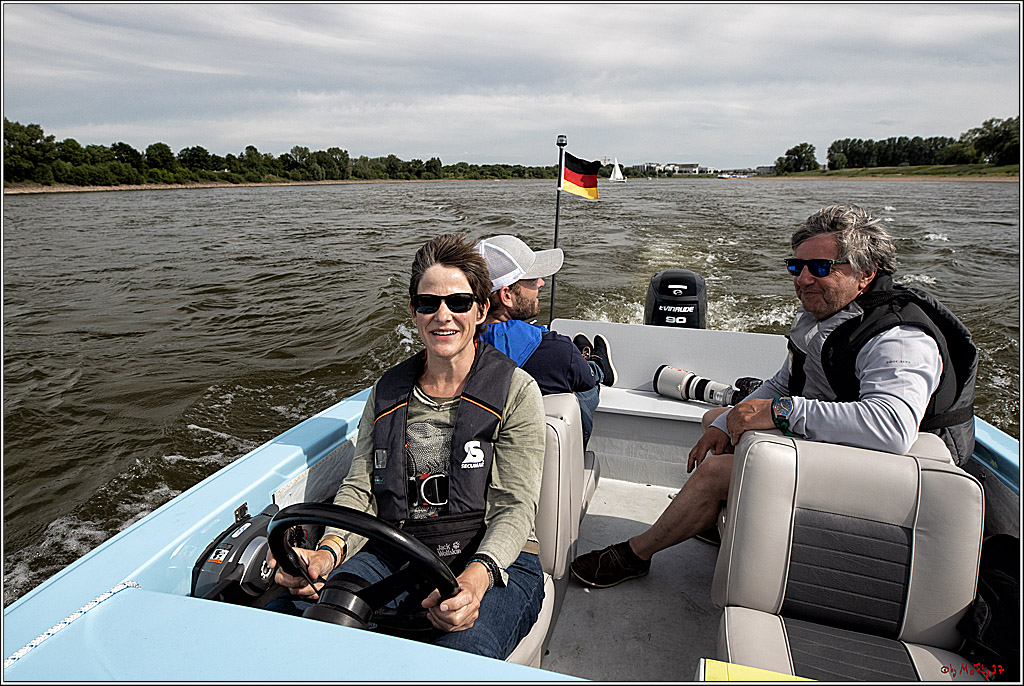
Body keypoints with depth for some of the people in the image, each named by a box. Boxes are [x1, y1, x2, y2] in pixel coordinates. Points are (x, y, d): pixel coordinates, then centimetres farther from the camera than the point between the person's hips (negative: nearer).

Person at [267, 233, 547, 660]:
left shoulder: (516, 391, -3)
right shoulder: (387, 392, 11)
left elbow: (514, 508, -9)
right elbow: (360, 489, 6)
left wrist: (476, 578, -28)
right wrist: (329, 552, -15)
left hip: (496, 563, -3)